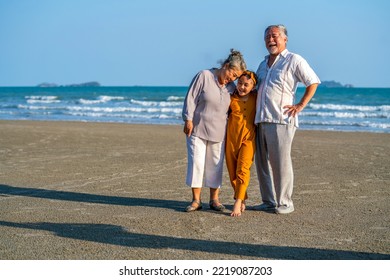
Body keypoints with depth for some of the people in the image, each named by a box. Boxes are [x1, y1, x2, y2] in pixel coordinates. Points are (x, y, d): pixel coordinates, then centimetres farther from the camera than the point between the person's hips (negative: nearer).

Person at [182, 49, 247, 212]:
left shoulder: (232, 88, 6)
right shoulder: (204, 76, -9)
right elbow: (191, 99, -9)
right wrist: (188, 120, -12)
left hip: (218, 132, 4)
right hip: (197, 129, -4)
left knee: (216, 165, 6)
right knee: (196, 162, -4)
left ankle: (214, 199, 16)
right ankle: (196, 200, 4)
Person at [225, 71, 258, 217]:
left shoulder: (256, 98, 3)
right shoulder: (231, 99, 0)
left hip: (248, 138, -2)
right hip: (231, 138, 2)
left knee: (242, 169, -16)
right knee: (232, 171, 5)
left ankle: (238, 202, -19)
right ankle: (242, 200, 19)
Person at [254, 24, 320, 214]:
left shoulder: (294, 60, -1)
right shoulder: (263, 64, 22)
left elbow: (313, 82, -3)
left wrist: (301, 105, -9)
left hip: (281, 120, -7)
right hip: (261, 120, 7)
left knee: (281, 162, -6)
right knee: (262, 163, 8)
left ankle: (285, 203, 3)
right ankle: (269, 202, 17)